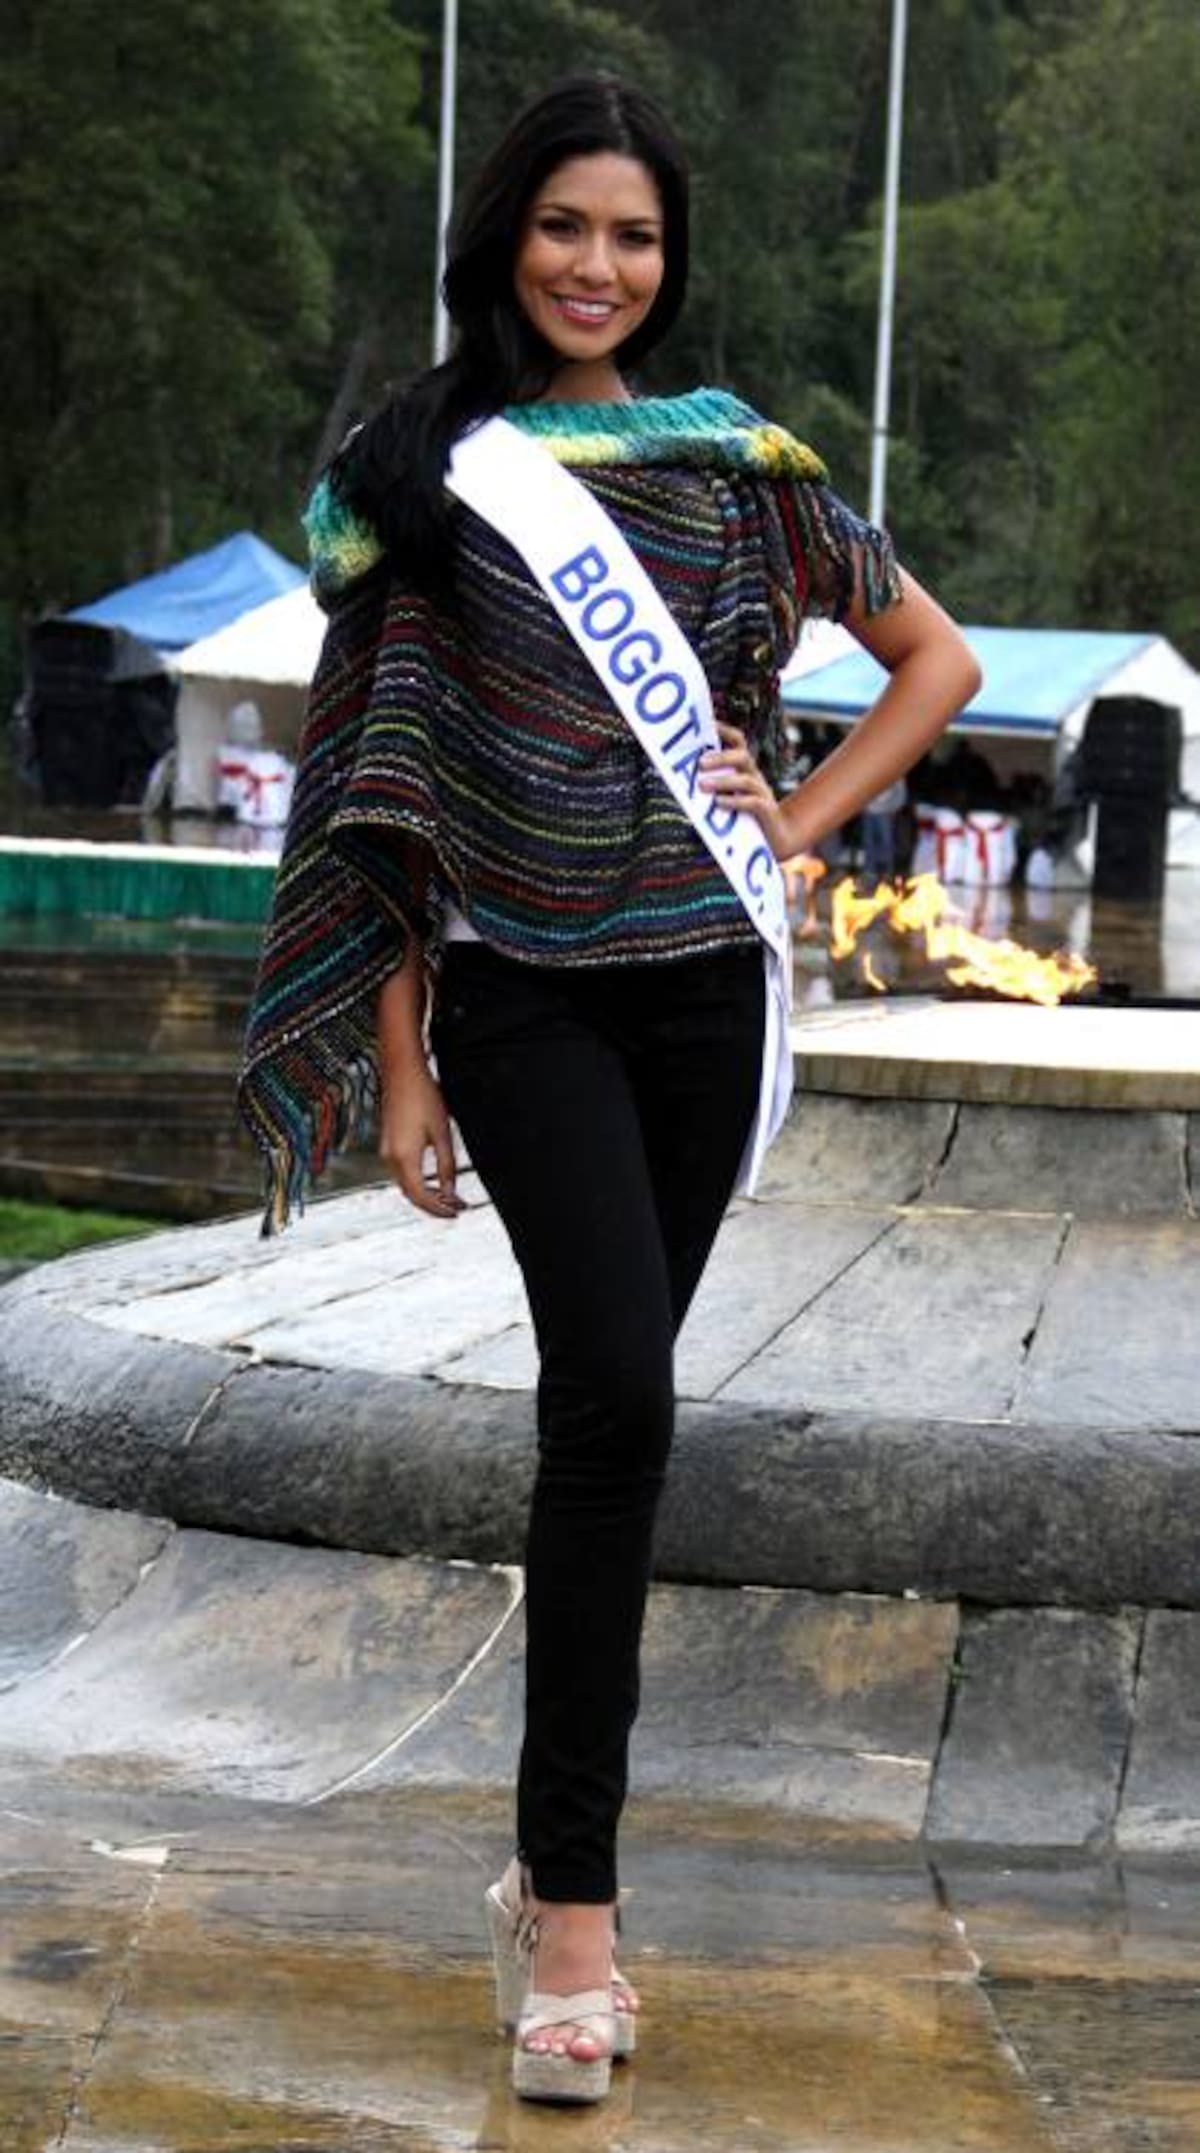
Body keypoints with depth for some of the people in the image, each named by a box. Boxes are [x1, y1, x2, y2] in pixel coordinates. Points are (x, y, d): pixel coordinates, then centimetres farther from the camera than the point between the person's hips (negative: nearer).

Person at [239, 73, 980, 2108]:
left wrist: (802, 820, 2)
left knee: (613, 1391, 8)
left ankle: (560, 1845, 22)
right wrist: (398, 1067, -5)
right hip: (520, 994, -3)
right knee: (620, 1389, -18)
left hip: (700, 983, 3)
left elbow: (938, 658, 16)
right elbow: (380, 777, -1)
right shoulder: (419, 468, 0)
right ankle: (573, 1901, -14)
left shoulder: (737, 465, 6)